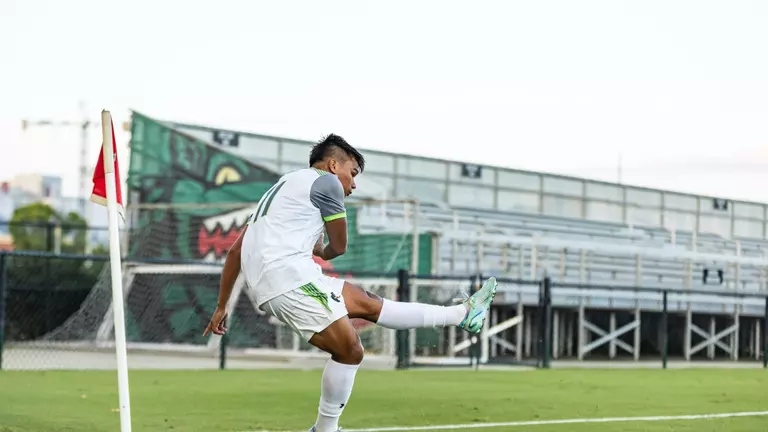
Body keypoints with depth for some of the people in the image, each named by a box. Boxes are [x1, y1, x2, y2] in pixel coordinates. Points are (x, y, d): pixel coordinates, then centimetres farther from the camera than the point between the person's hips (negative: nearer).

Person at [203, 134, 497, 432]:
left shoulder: (284, 187, 30)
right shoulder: (326, 181, 3)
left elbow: (235, 250, 28)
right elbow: (339, 247, 11)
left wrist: (221, 306, 29)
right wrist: (320, 253, 35)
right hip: (288, 273, -10)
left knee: (368, 304, 13)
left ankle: (461, 314, 16)